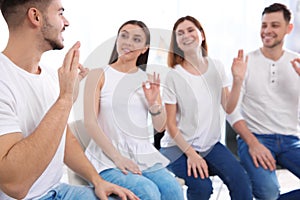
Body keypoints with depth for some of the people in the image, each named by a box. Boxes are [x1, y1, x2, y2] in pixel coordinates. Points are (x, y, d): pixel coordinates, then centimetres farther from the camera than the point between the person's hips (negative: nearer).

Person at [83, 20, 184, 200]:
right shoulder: (99, 75, 1)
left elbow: (160, 127, 11)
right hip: (108, 158, -3)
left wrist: (154, 103, -9)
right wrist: (117, 157, -16)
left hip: (144, 156, 4)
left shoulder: (149, 80, 12)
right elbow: (90, 122, -7)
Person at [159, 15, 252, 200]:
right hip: (178, 146, -3)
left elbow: (228, 108, 3)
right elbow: (171, 124, -9)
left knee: (240, 180, -21)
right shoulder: (174, 76, -11)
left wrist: (238, 80, -11)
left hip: (211, 144, 4)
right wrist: (191, 154, -17)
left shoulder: (217, 66, 2)